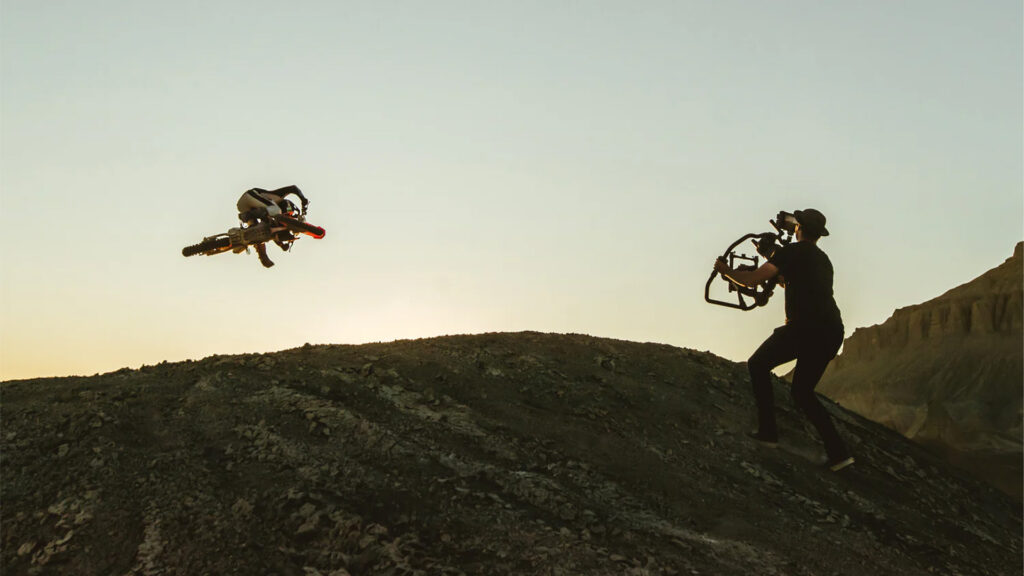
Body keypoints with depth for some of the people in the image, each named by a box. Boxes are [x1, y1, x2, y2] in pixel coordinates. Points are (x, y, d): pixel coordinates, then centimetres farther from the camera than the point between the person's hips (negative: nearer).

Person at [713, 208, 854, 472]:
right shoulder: (824, 260, 25)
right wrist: (781, 278, 49)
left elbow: (751, 279, -5)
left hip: (804, 328, -7)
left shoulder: (793, 251, 2)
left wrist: (725, 270, 12)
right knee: (802, 391, 18)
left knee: (758, 365, 12)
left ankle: (768, 431, 6)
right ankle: (838, 452, 9)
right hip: (833, 333, 7)